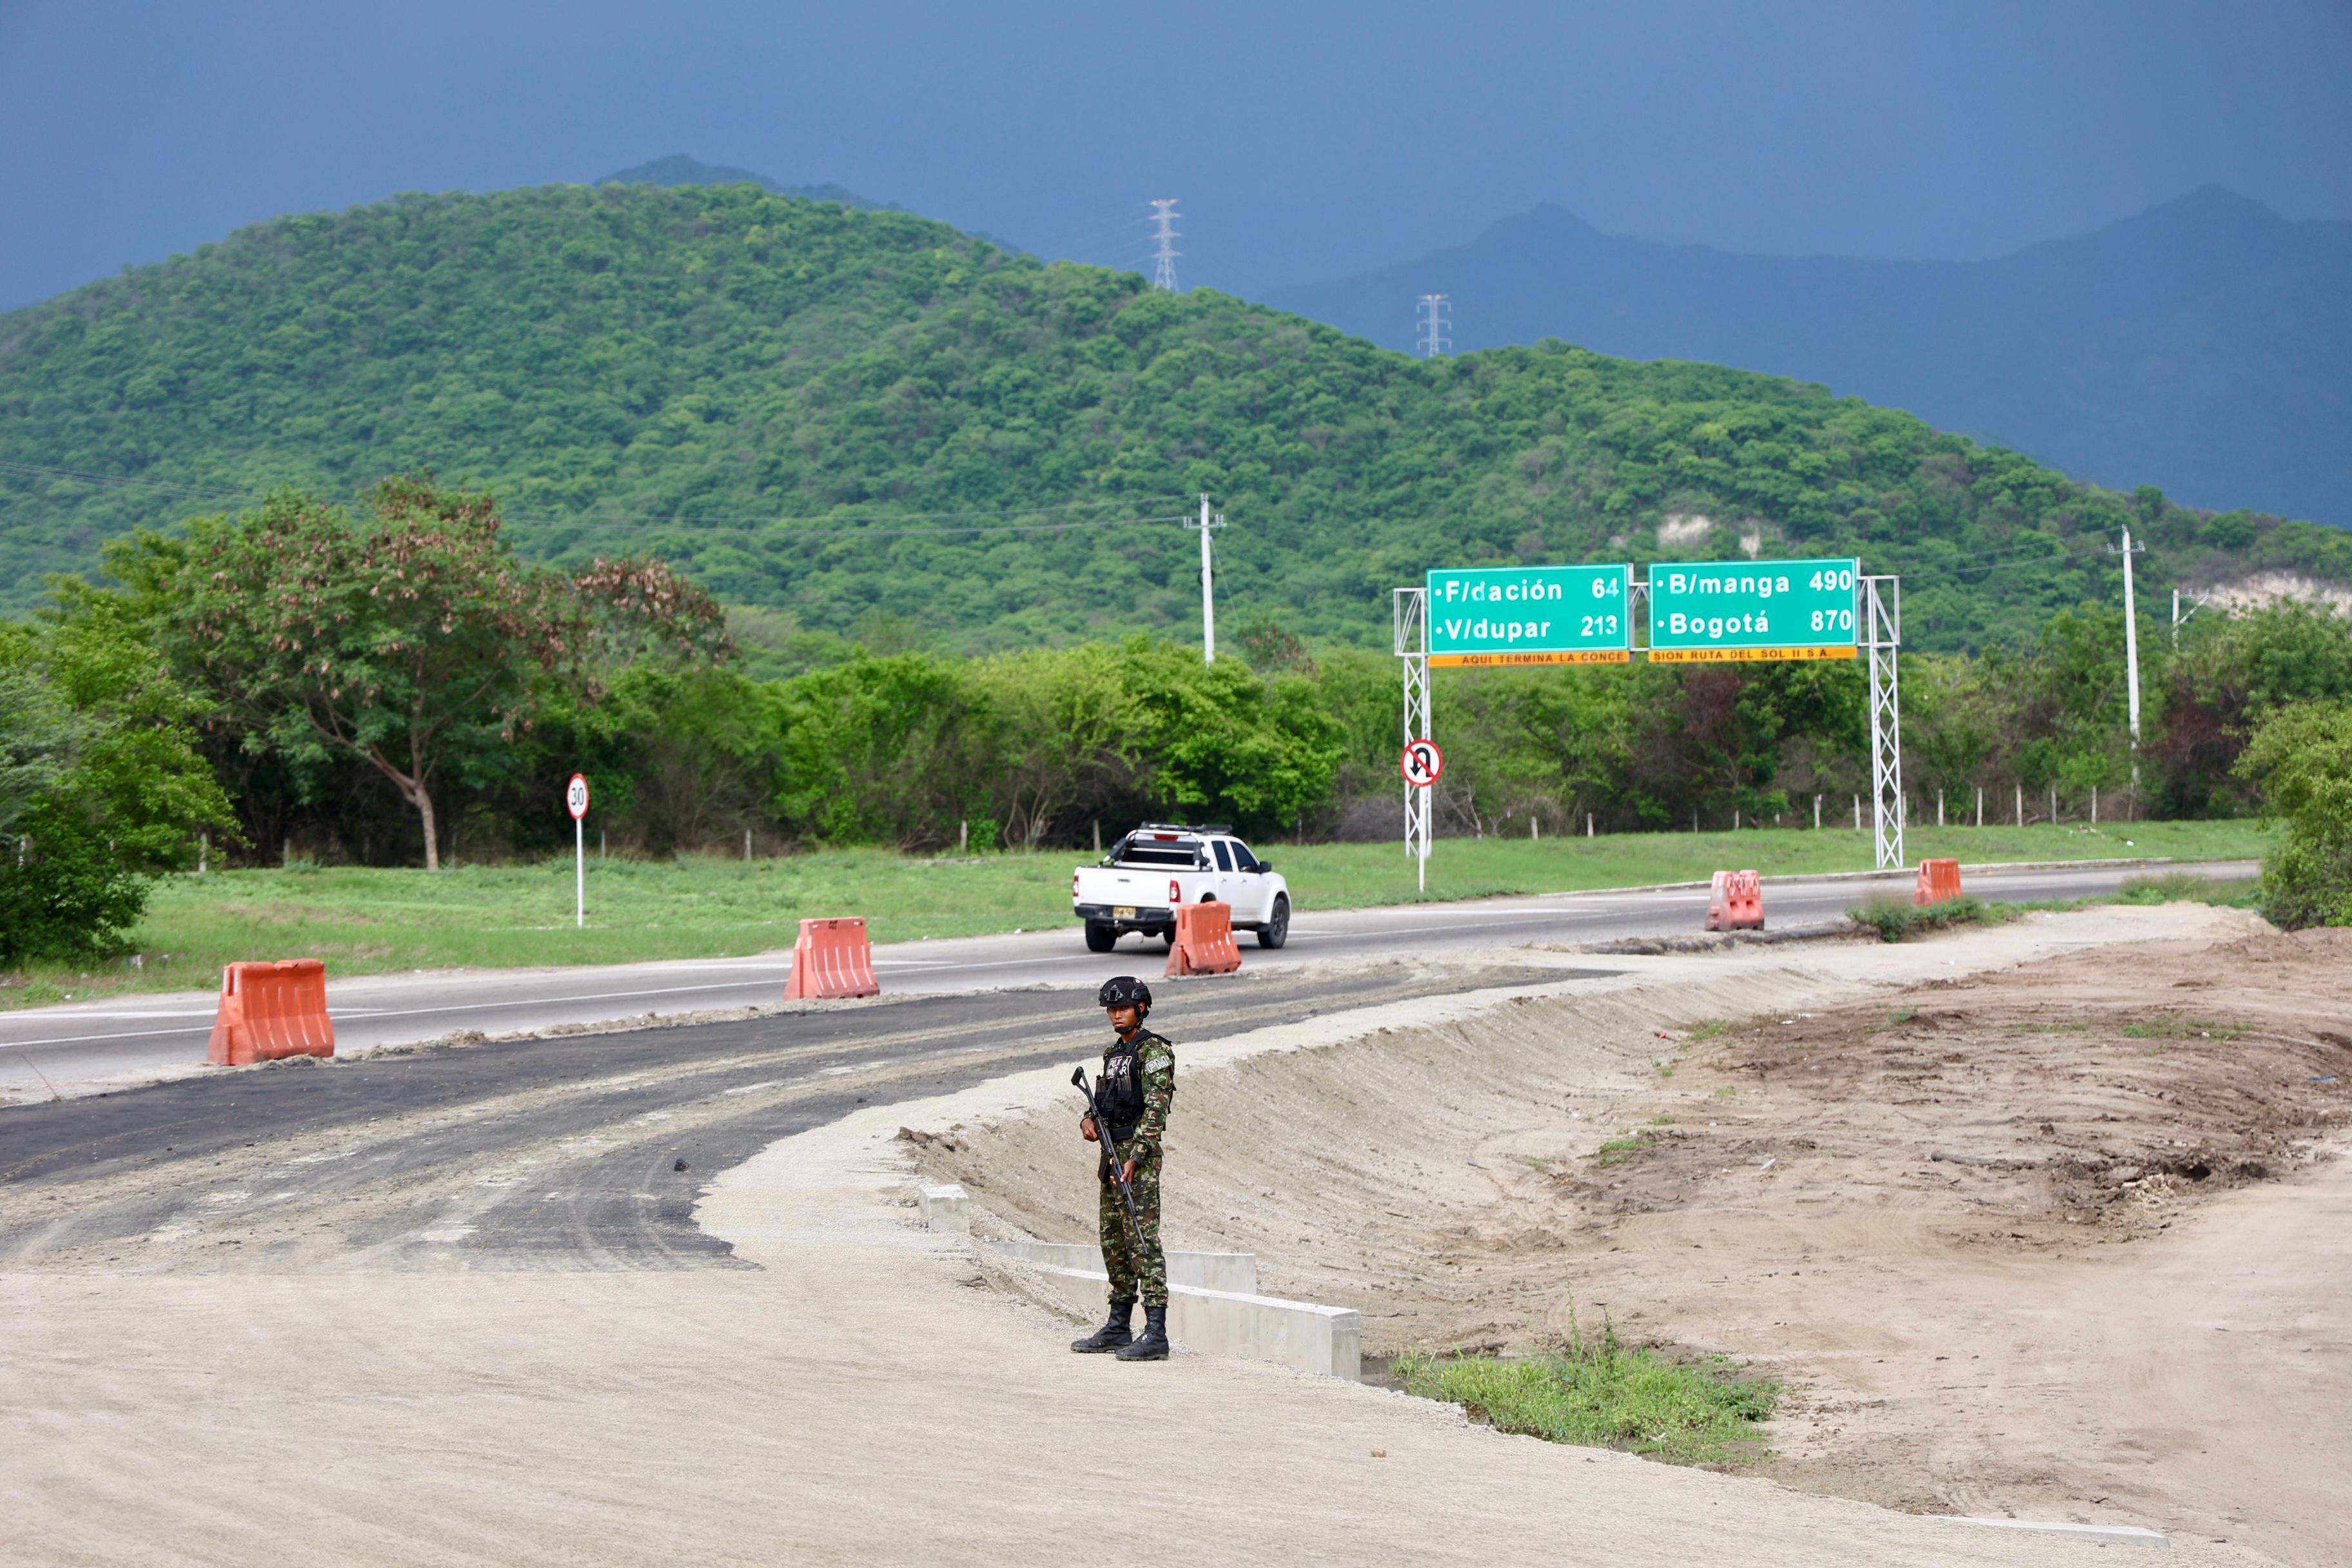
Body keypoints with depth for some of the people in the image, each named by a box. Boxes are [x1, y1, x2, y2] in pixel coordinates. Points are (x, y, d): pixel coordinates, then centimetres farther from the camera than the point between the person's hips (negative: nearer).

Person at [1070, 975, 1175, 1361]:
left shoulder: (1153, 1051, -9)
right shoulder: (1113, 1052, 17)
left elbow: (1156, 1110, -16)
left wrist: (1135, 1158, -23)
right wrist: (1089, 1121, 2)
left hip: (1139, 1154, -9)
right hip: (1111, 1151, 9)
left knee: (1143, 1240, -12)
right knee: (1113, 1240, 13)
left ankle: (1156, 1334, -15)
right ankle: (1119, 1327, 22)